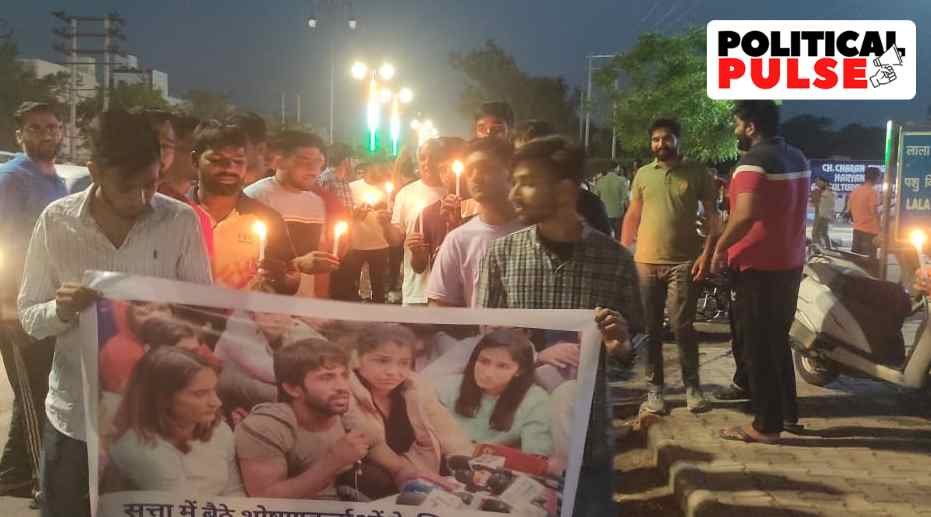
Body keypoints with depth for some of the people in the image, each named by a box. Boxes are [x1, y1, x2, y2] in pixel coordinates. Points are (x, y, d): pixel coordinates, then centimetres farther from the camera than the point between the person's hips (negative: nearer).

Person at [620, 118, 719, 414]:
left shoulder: (696, 173, 0)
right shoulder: (643, 174, 9)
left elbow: (713, 217, 1)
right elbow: (632, 216, 13)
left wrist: (707, 253, -10)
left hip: (683, 262, -3)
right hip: (646, 262, 3)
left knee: (682, 327, -6)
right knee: (650, 329, 6)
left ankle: (692, 386, 9)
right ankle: (655, 388, 15)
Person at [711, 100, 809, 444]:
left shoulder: (754, 161, -17)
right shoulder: (798, 159, 11)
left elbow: (745, 215, -30)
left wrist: (719, 249, -16)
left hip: (759, 266, -9)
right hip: (791, 263, 9)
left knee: (758, 347, 0)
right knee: (778, 341, 20)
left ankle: (767, 426, 5)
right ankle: (787, 412, 28)